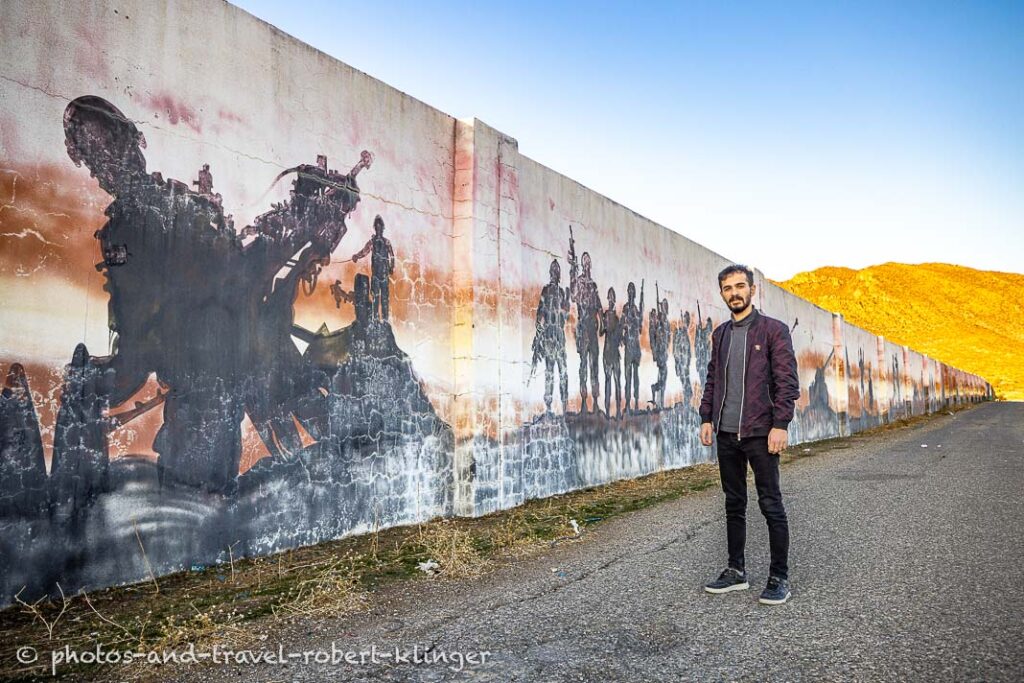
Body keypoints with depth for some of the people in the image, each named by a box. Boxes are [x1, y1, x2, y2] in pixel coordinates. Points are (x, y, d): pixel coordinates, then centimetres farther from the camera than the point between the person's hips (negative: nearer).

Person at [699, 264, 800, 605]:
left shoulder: (774, 329, -4)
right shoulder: (720, 334, 13)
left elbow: (787, 381, -9)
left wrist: (780, 424, -16)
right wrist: (706, 417, 7)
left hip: (759, 433, -5)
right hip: (726, 433, 6)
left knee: (771, 505, 1)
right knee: (734, 504, 13)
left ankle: (779, 579, 12)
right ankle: (736, 570, 23)